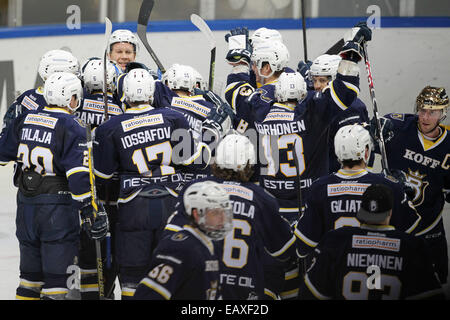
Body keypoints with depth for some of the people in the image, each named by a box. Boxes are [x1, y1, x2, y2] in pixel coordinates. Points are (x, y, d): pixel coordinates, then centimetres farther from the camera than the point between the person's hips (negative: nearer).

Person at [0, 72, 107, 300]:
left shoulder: (25, 120, 6)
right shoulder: (71, 127, -11)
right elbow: (78, 174, -18)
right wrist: (90, 212, -15)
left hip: (26, 206, 6)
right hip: (57, 209, -6)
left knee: (31, 272, 16)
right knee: (57, 273, -2)